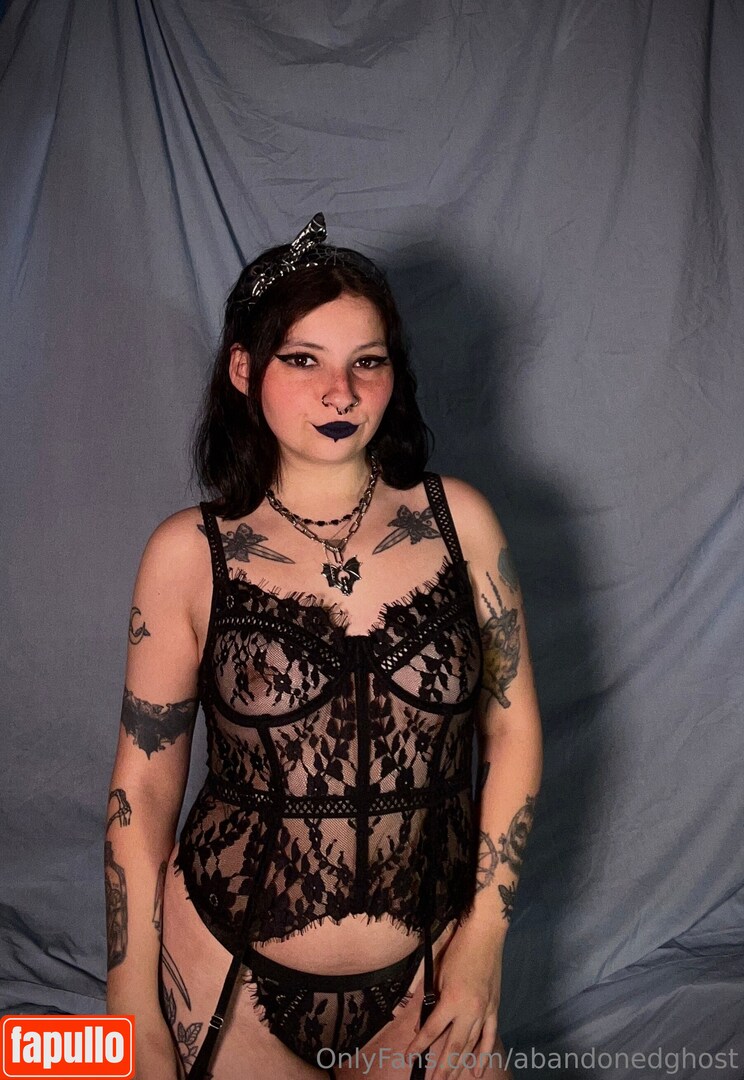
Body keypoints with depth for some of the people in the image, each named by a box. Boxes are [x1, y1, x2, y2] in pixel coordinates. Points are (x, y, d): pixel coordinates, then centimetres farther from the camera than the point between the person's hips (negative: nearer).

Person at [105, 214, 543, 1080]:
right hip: (230, 975, -1)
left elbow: (513, 727, 1)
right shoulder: (188, 553, -10)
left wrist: (486, 929, -2)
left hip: (425, 981, 2)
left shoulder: (457, 519, -6)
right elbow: (143, 789, -5)